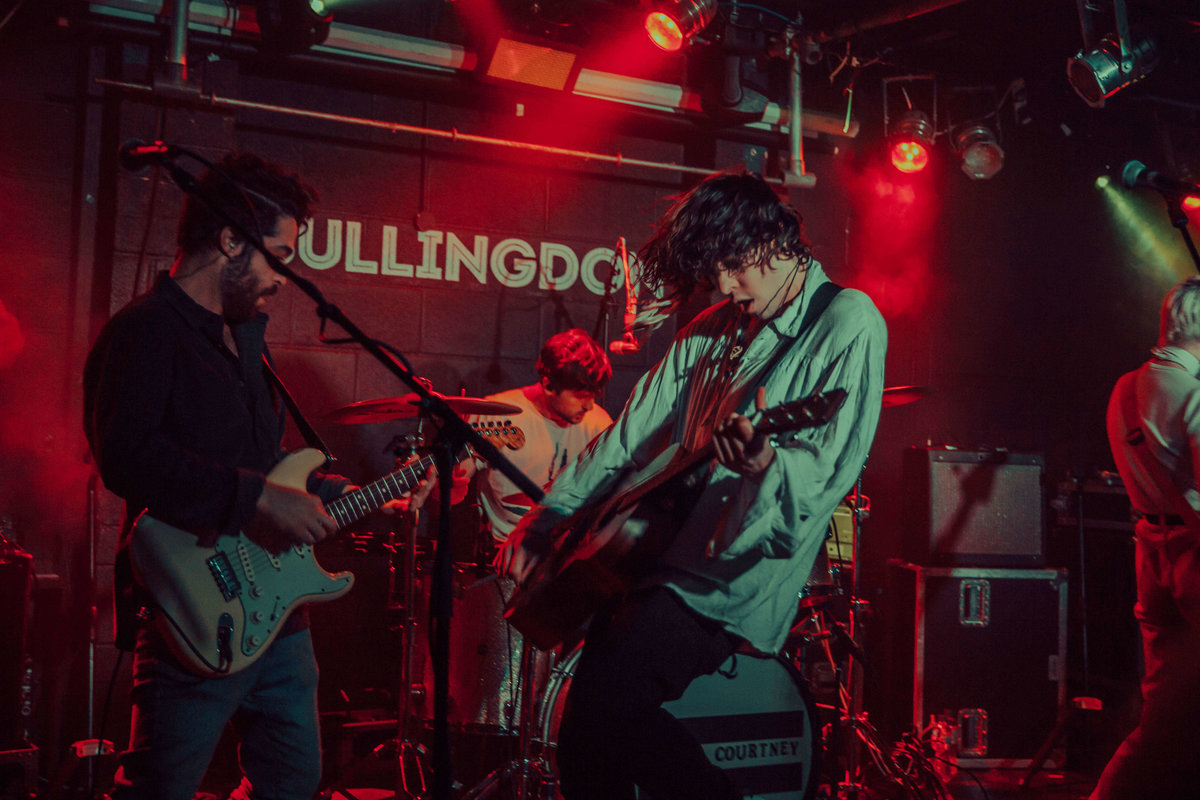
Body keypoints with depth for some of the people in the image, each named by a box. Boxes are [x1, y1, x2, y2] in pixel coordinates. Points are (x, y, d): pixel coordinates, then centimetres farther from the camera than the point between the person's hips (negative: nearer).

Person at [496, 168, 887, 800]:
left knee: (601, 706, -22)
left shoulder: (848, 326, -7)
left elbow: (829, 467, -19)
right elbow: (631, 436, 13)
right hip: (659, 549, 8)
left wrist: (766, 464, -40)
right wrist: (544, 520, 7)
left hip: (737, 577, -8)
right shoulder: (712, 330, 14)